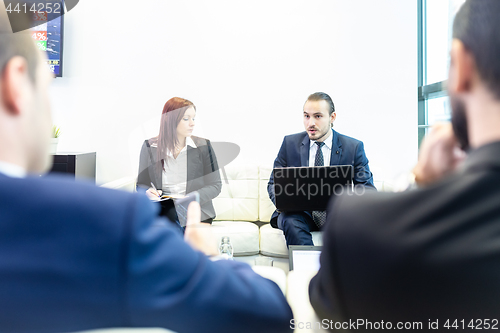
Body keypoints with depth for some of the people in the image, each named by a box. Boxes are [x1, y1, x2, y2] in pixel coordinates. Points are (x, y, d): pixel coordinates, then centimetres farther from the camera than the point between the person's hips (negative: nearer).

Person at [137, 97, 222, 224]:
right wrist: (148, 193, -11)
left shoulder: (203, 146, 2)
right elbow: (141, 184, 14)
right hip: (163, 208, 3)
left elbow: (215, 185, 1)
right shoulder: (150, 147, 5)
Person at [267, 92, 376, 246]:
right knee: (290, 221, -34)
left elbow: (367, 187, 1)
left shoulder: (354, 147, 3)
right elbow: (273, 183, 7)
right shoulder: (290, 143, 5)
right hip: (301, 213, 0)